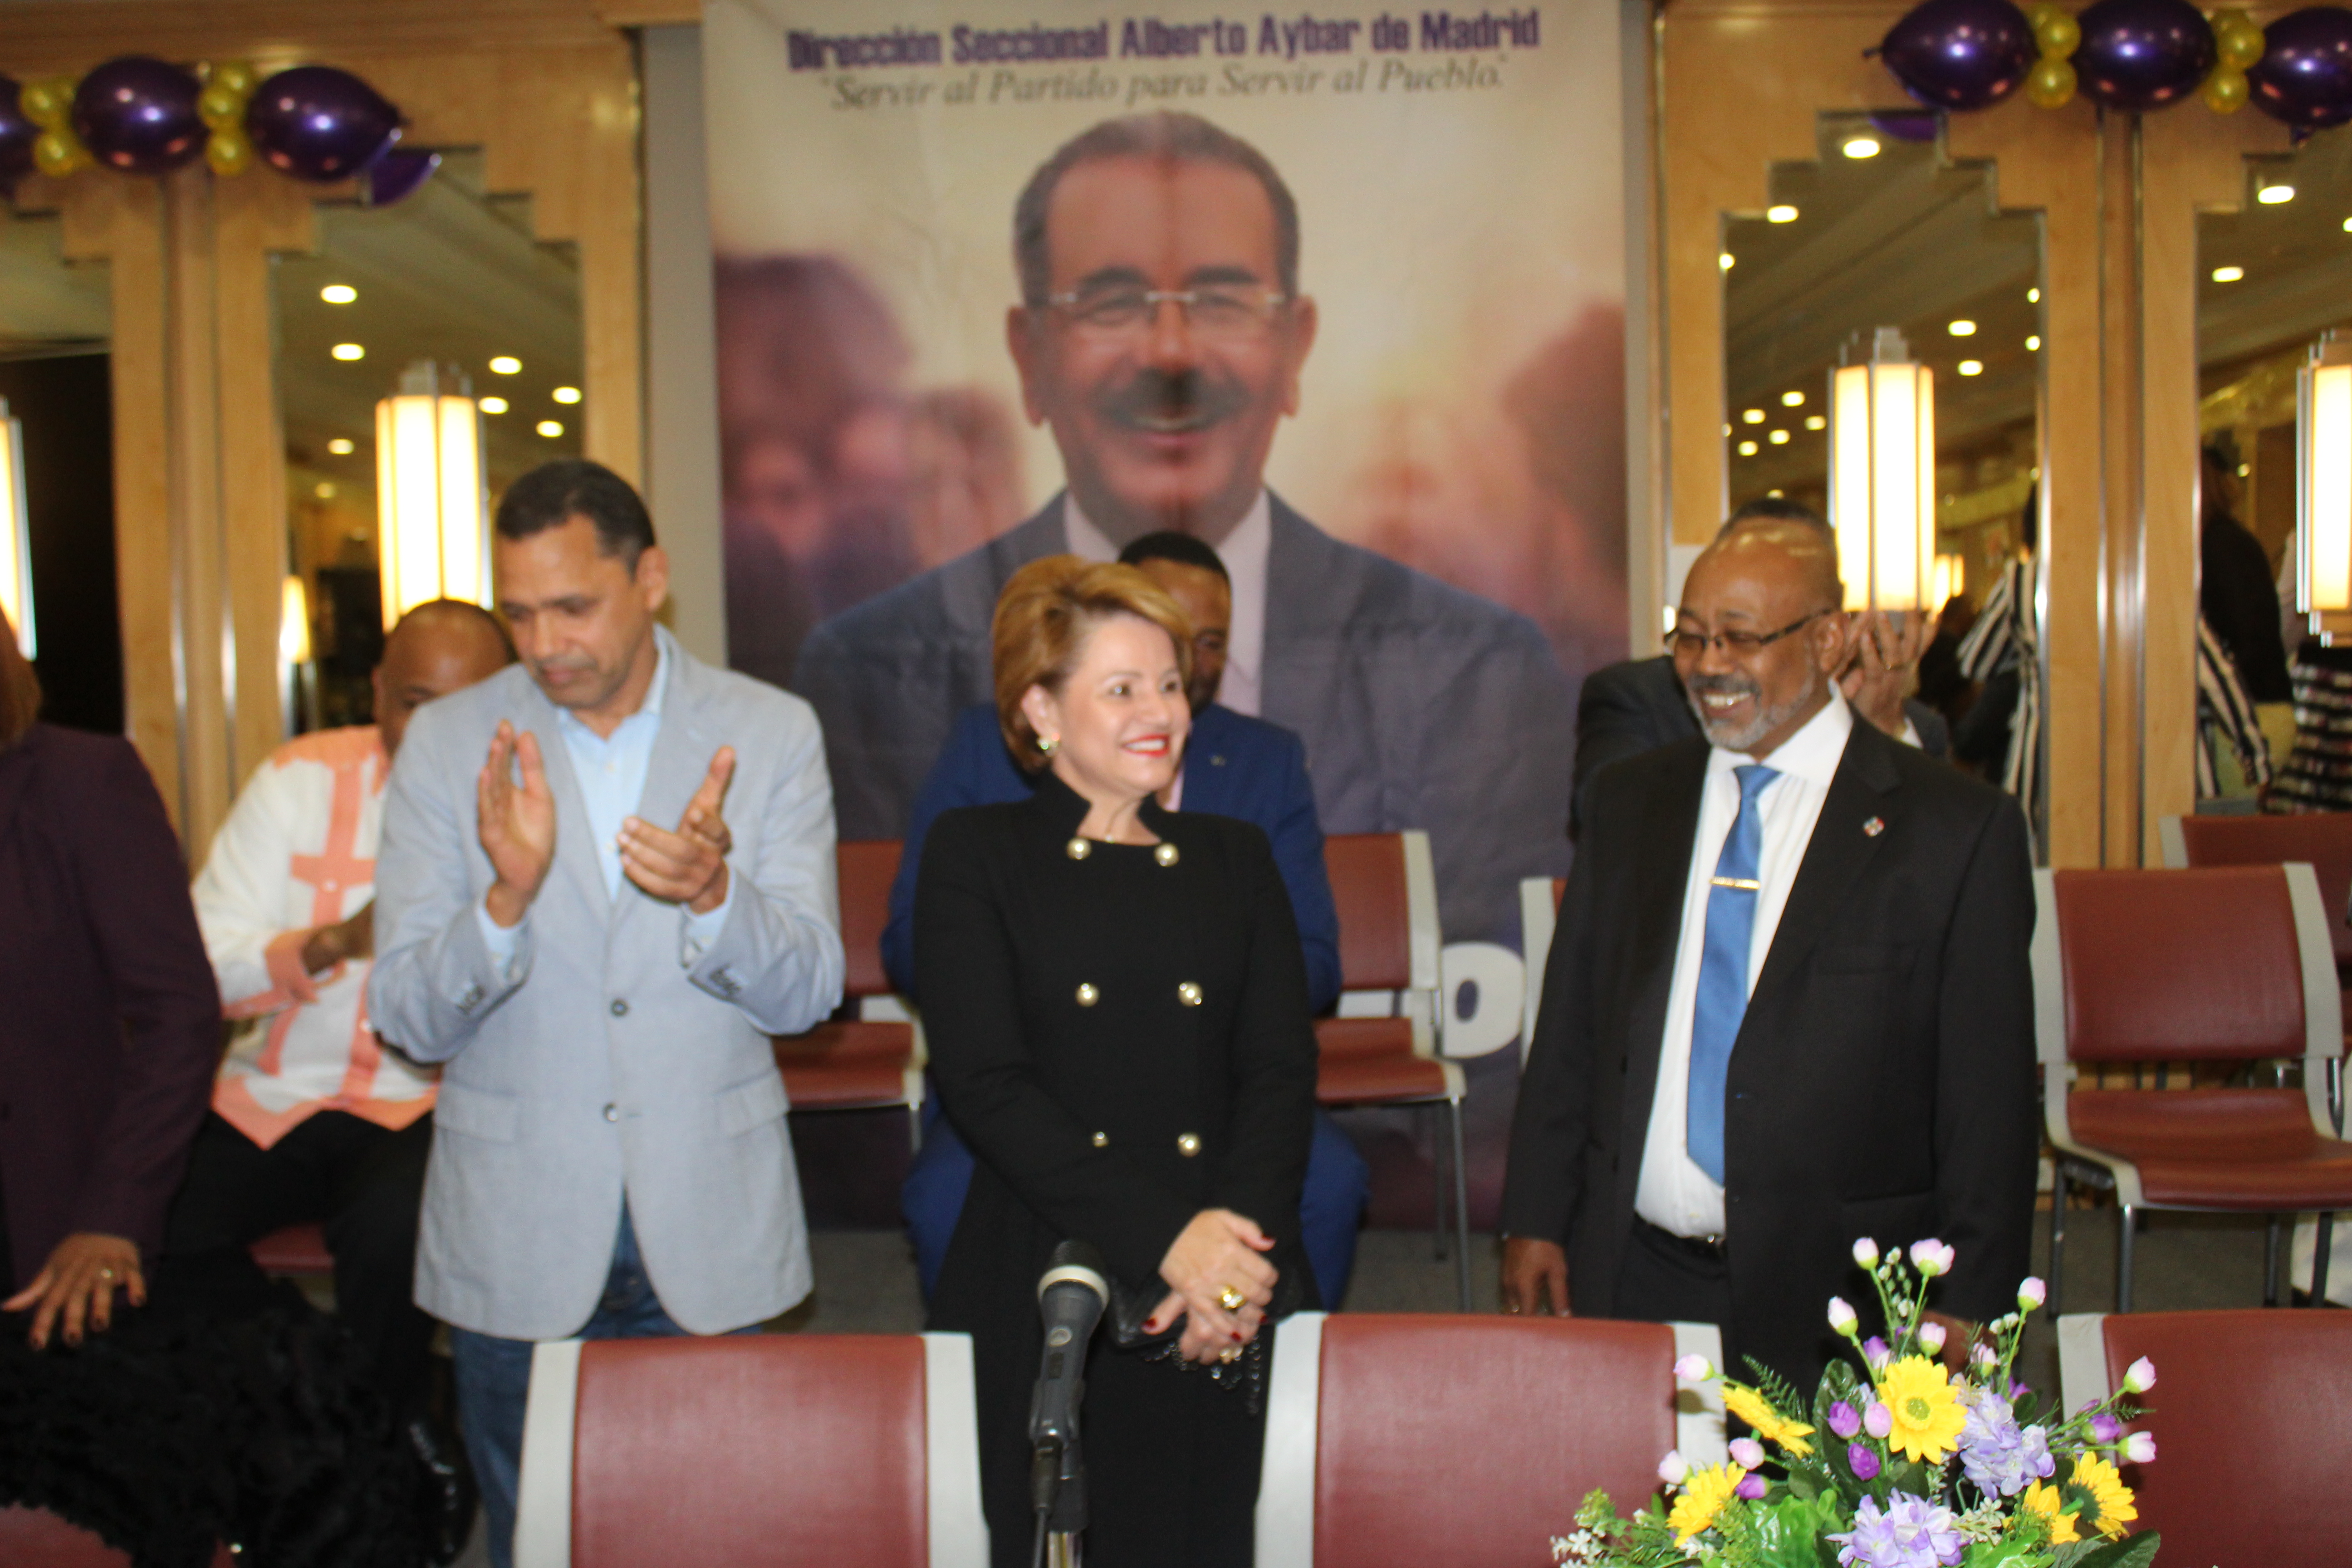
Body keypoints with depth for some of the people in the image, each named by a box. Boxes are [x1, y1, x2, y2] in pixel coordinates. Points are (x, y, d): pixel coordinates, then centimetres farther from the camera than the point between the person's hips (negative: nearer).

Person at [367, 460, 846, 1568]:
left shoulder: (771, 735, -3)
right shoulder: (447, 746, -1)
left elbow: (807, 991, -8)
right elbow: (406, 1018, -6)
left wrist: (712, 894, -28)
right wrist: (507, 897, -26)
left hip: (711, 1233, 0)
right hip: (516, 1240, 1)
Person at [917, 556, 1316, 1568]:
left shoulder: (1234, 858, 13)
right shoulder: (974, 857, 3)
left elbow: (1283, 1067, 5)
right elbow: (985, 1083, -7)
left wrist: (1236, 1240, -13)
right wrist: (1164, 1238, -16)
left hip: (1233, 1299, 3)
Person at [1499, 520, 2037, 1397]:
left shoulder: (1958, 828, -4)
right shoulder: (1630, 801, 9)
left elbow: (1989, 1096, -4)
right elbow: (1568, 1028, 12)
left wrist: (1965, 1308, -7)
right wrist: (1534, 1220, 7)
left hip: (1833, 1301, -3)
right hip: (1628, 1280, 3)